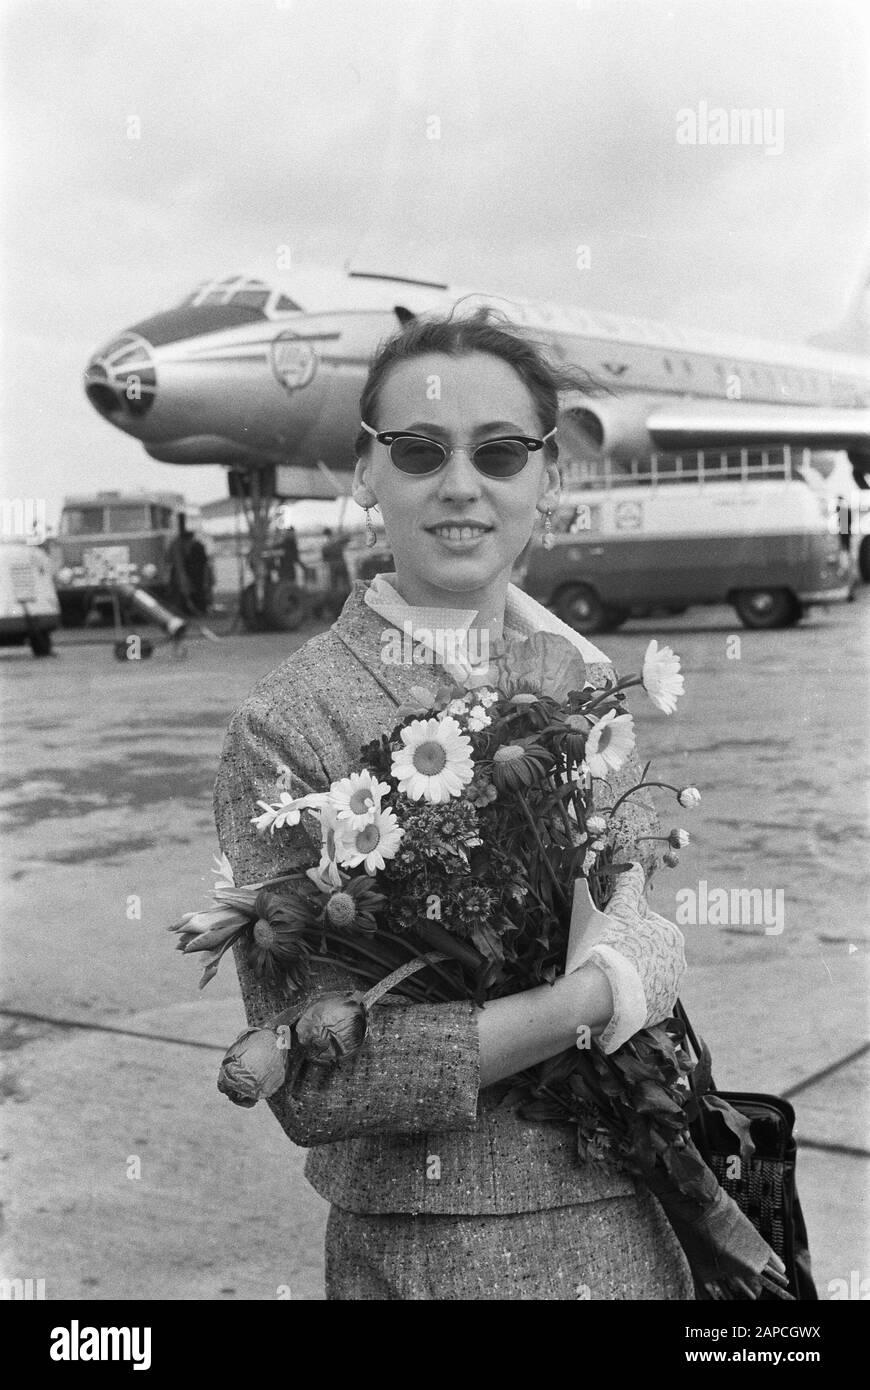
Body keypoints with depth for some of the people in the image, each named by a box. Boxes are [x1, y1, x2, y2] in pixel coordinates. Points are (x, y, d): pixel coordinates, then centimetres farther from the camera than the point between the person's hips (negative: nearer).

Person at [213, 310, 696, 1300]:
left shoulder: (581, 675, 0)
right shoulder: (289, 726, -17)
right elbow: (311, 1087, -20)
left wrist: (636, 947, -10)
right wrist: (591, 1001, -25)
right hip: (428, 1251, -5)